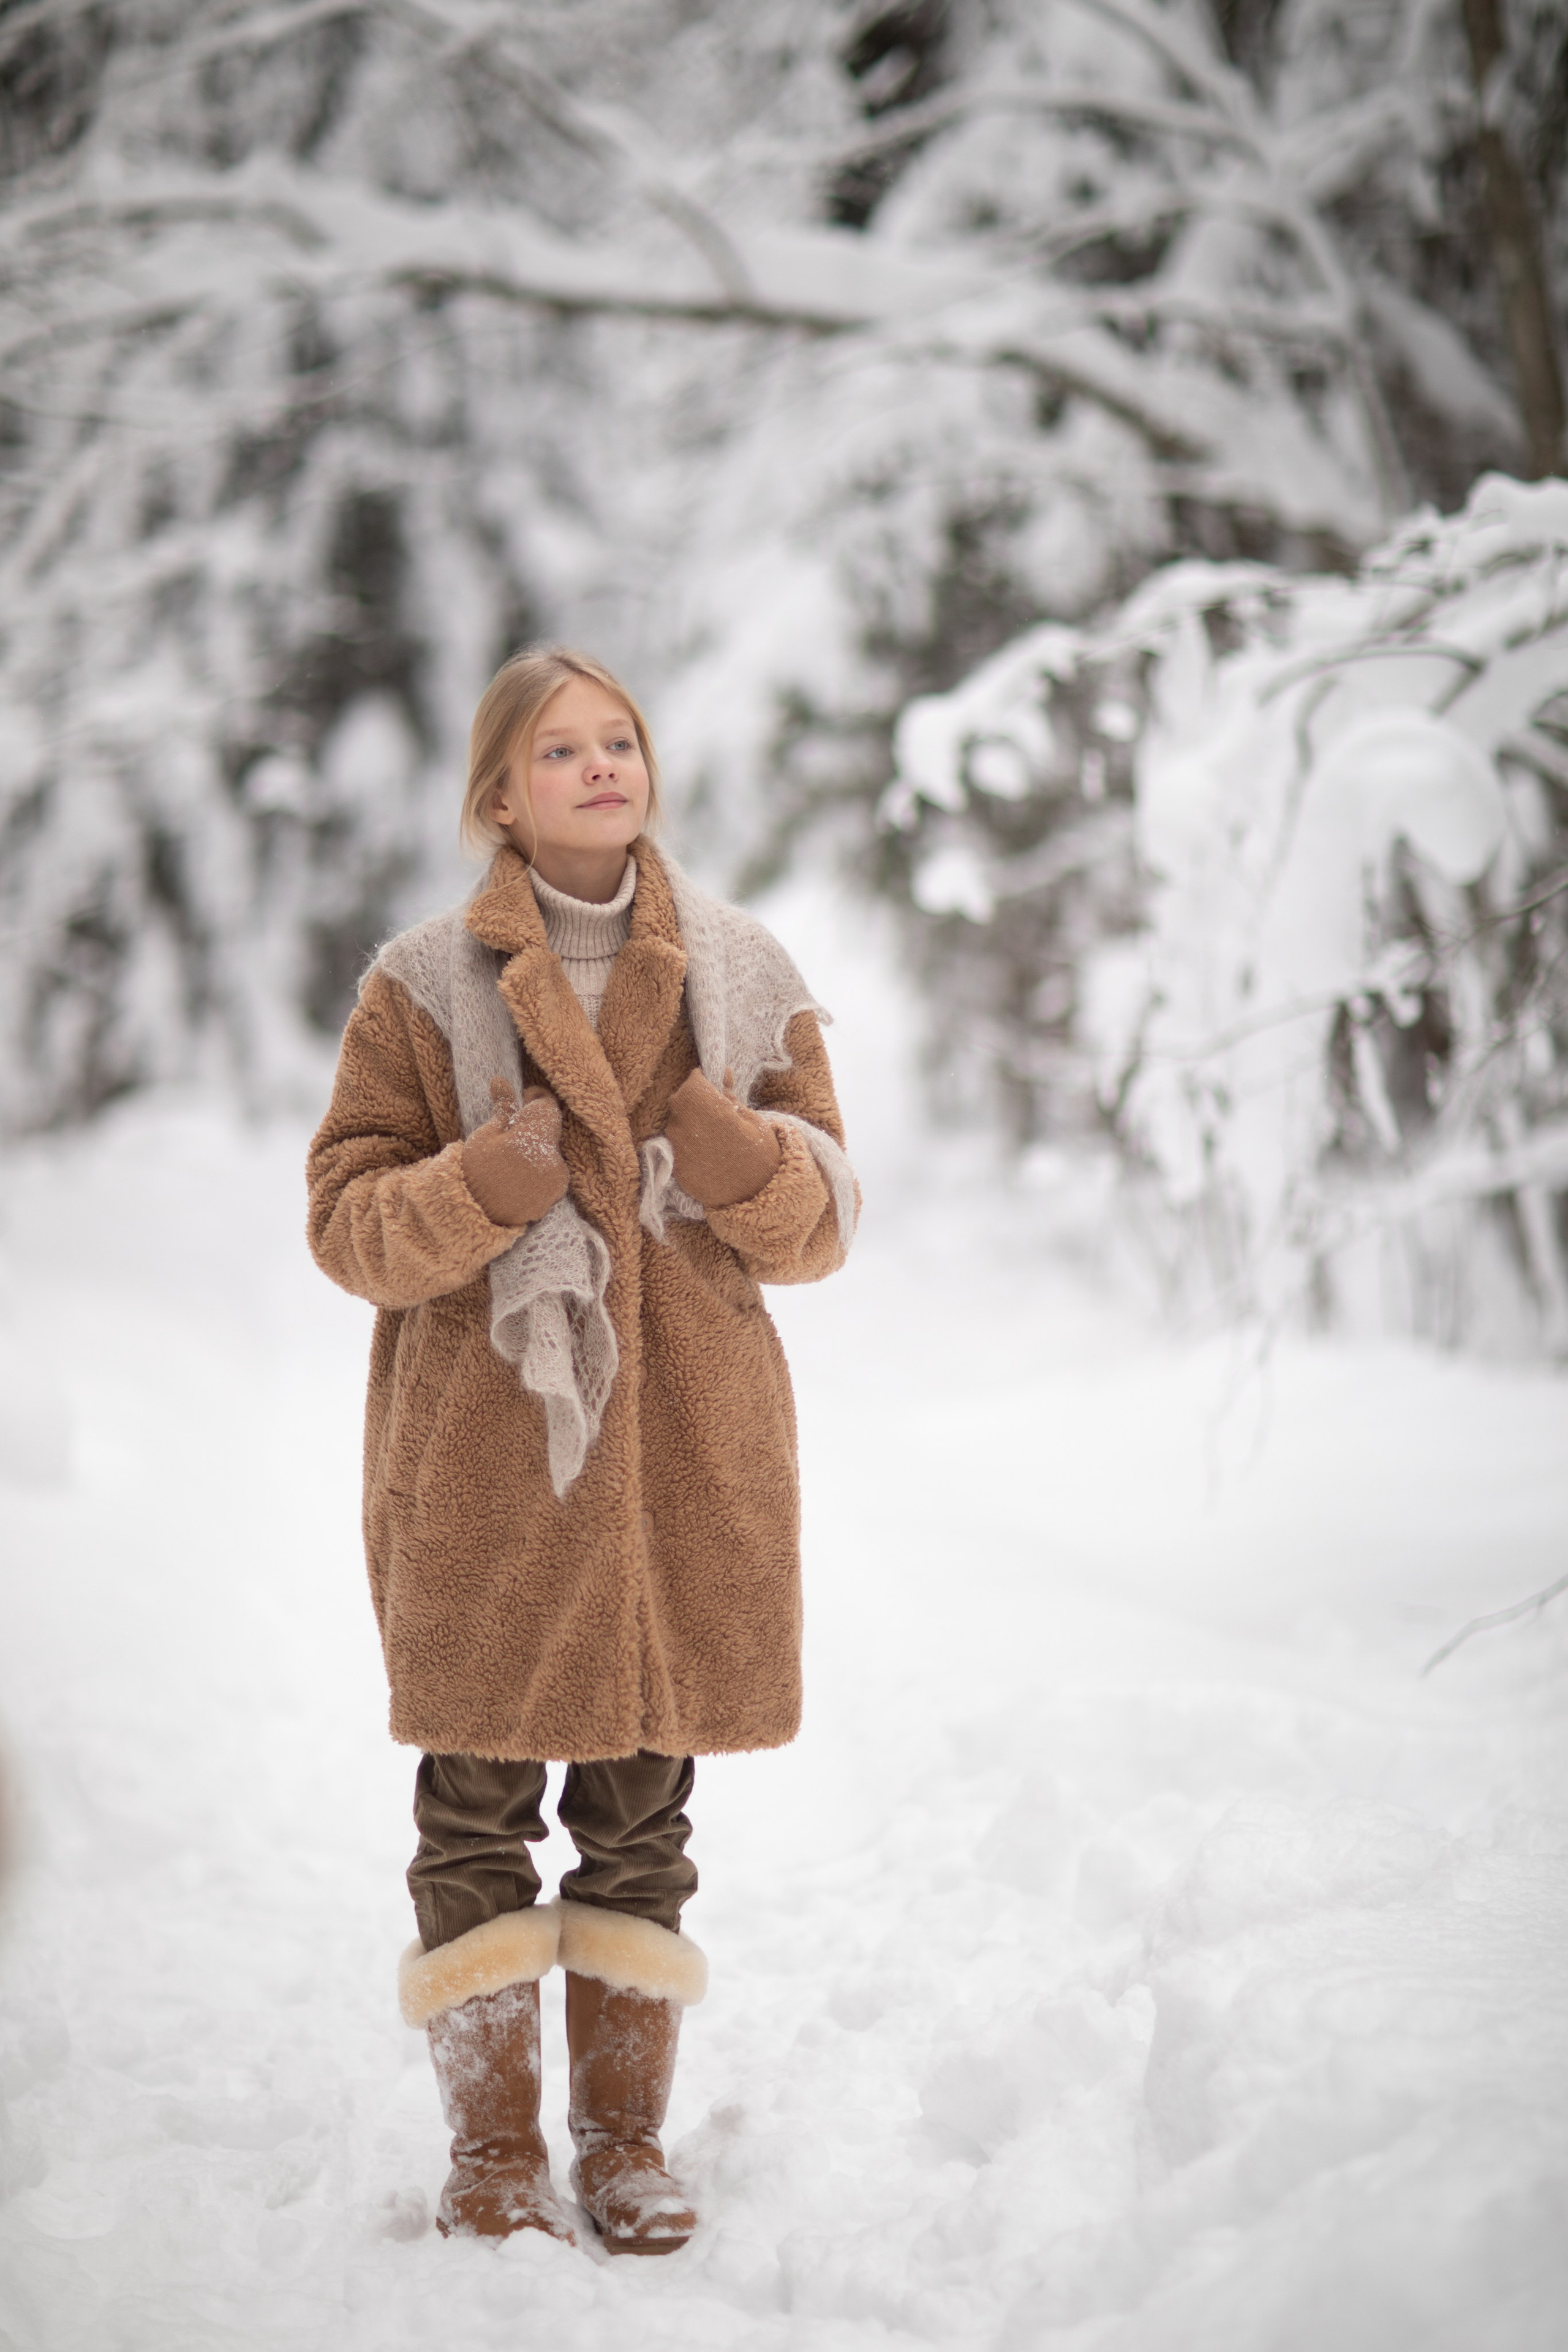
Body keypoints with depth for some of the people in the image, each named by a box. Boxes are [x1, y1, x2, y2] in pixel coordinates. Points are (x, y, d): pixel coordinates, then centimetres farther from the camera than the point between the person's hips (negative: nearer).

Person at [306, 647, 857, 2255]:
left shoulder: (746, 980, 7)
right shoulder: (425, 987, 1)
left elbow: (820, 1230, 7)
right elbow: (346, 1221, -2)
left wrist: (734, 1151, -14)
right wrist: (492, 1179, -19)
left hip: (685, 1456, 2)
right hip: (483, 1461, -2)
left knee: (644, 1805, 8)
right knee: (480, 1814, 1)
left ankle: (626, 2135, 21)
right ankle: (493, 2152, 14)